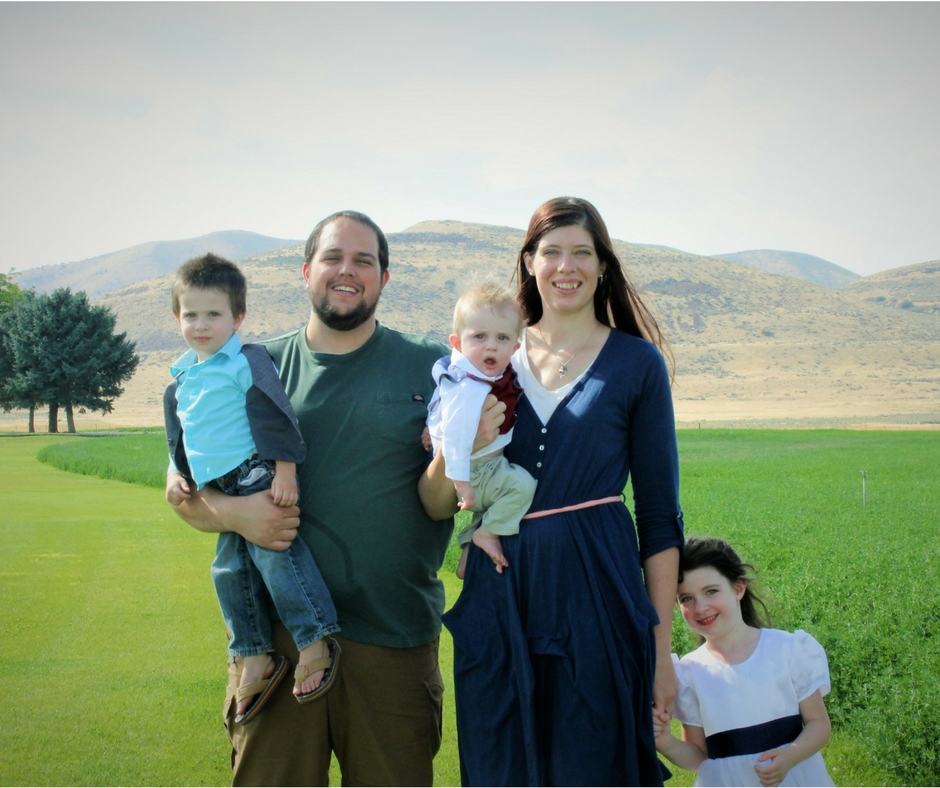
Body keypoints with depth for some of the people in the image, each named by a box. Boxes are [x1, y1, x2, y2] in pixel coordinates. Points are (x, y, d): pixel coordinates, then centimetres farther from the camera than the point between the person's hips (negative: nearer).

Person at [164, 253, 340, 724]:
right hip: (222, 490, 8)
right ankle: (255, 659, 15)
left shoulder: (248, 362, -8)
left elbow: (275, 417, -13)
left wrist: (285, 471, -18)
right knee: (229, 569, 6)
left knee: (273, 550, -20)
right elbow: (178, 434, 28)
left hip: (258, 475, -8)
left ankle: (315, 643, -14)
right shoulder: (180, 380, 16)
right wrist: (178, 475, 15)